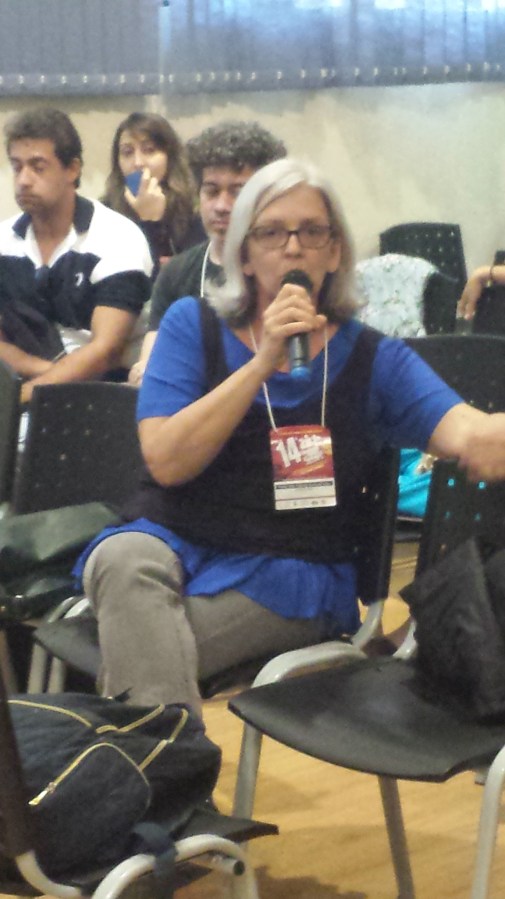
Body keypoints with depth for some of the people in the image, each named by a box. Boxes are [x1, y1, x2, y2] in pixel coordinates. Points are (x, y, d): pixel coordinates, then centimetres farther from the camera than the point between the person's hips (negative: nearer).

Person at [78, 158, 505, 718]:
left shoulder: (373, 358, 8)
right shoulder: (192, 325, 8)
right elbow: (166, 461, -7)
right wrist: (263, 362, -13)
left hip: (292, 571, -1)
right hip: (171, 540, 1)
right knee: (125, 560, -35)